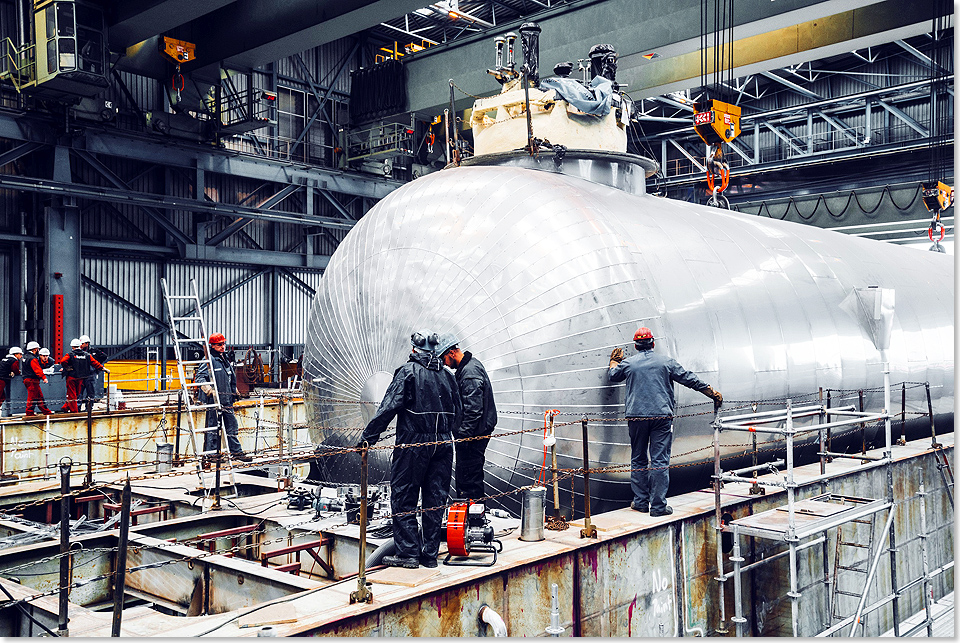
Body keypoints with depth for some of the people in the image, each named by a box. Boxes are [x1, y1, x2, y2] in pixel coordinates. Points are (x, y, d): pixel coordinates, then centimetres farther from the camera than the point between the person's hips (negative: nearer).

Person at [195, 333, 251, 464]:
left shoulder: (226, 360, 17)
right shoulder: (210, 360, -8)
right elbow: (199, 377, -16)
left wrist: (235, 391, 27)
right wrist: (207, 388, -31)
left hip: (227, 400, 8)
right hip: (213, 399, -8)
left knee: (232, 426, 11)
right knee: (212, 427, -4)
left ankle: (236, 452, 19)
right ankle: (208, 455, 2)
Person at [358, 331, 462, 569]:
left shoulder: (408, 371, -6)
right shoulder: (447, 375, 11)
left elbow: (388, 408, -13)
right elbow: (458, 414, 16)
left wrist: (367, 437, -12)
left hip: (413, 444, -5)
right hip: (442, 444, 5)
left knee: (403, 498, 3)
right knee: (435, 500, 9)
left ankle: (408, 553, 2)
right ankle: (430, 554, 14)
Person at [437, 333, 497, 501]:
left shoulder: (470, 373, -21)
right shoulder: (465, 366, 12)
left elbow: (473, 410, -25)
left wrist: (462, 436, -22)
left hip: (475, 433, -11)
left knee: (469, 475, -5)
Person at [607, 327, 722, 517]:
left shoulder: (627, 363, 6)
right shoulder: (666, 362, 5)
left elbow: (613, 376, 26)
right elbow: (690, 380, 9)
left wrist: (614, 361, 47)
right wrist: (713, 393, 18)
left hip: (636, 417, 1)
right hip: (661, 416, -1)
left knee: (638, 460, 13)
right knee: (660, 462, -1)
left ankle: (640, 501, 16)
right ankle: (658, 506, -1)